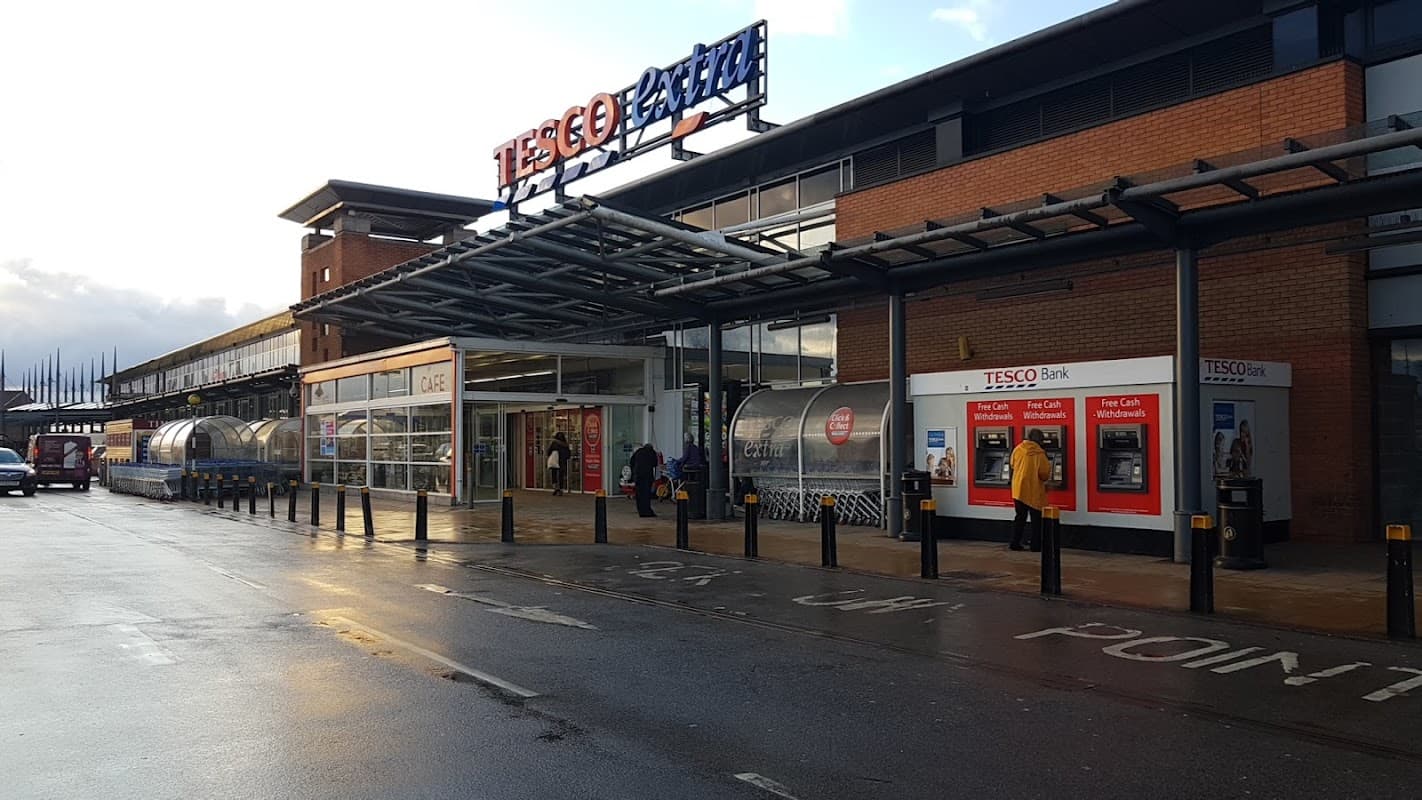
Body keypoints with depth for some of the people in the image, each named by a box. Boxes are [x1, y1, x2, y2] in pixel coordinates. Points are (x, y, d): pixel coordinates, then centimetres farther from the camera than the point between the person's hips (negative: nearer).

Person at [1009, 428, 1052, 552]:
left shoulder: (1017, 449, -2)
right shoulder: (1039, 453, -15)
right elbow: (1044, 472, -11)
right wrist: (1045, 479, 10)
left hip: (1018, 489, 5)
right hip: (1034, 490, -4)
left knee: (1020, 517, 14)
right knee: (1037, 518, 8)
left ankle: (1015, 543, 12)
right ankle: (1036, 544, 9)